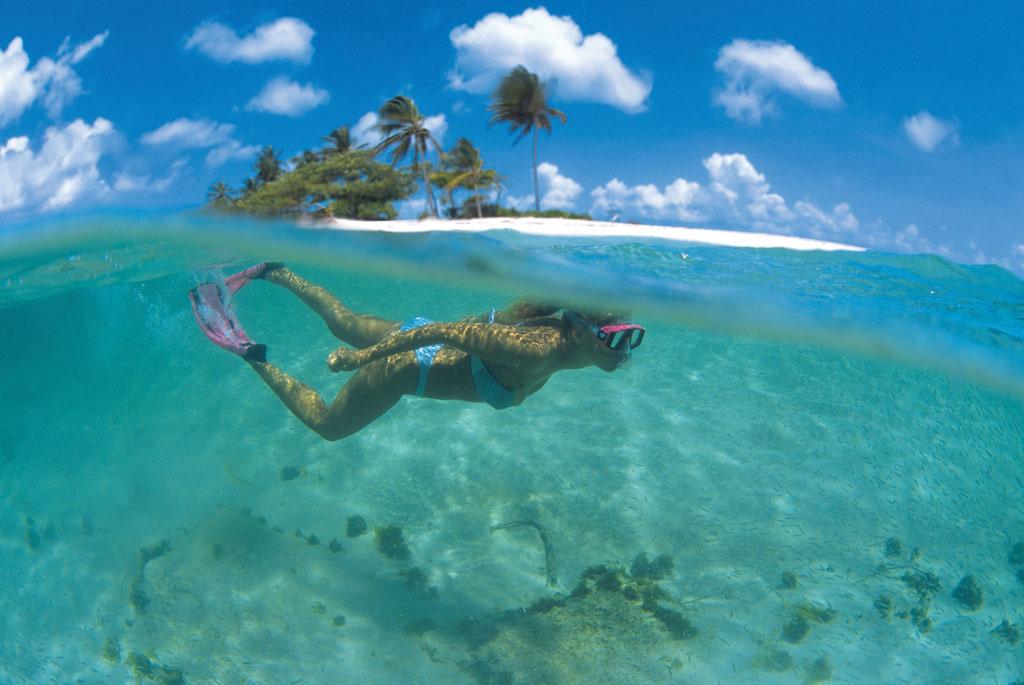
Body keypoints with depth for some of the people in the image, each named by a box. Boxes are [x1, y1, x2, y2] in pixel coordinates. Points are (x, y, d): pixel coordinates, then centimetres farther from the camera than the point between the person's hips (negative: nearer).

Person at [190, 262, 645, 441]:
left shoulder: (563, 325, -11)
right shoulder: (538, 350, -37)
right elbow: (446, 331, -36)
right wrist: (361, 358, -29)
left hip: (422, 341, 8)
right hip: (405, 367, -8)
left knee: (346, 326, 32)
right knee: (325, 425, 15)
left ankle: (275, 272, 43)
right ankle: (250, 354, 17)